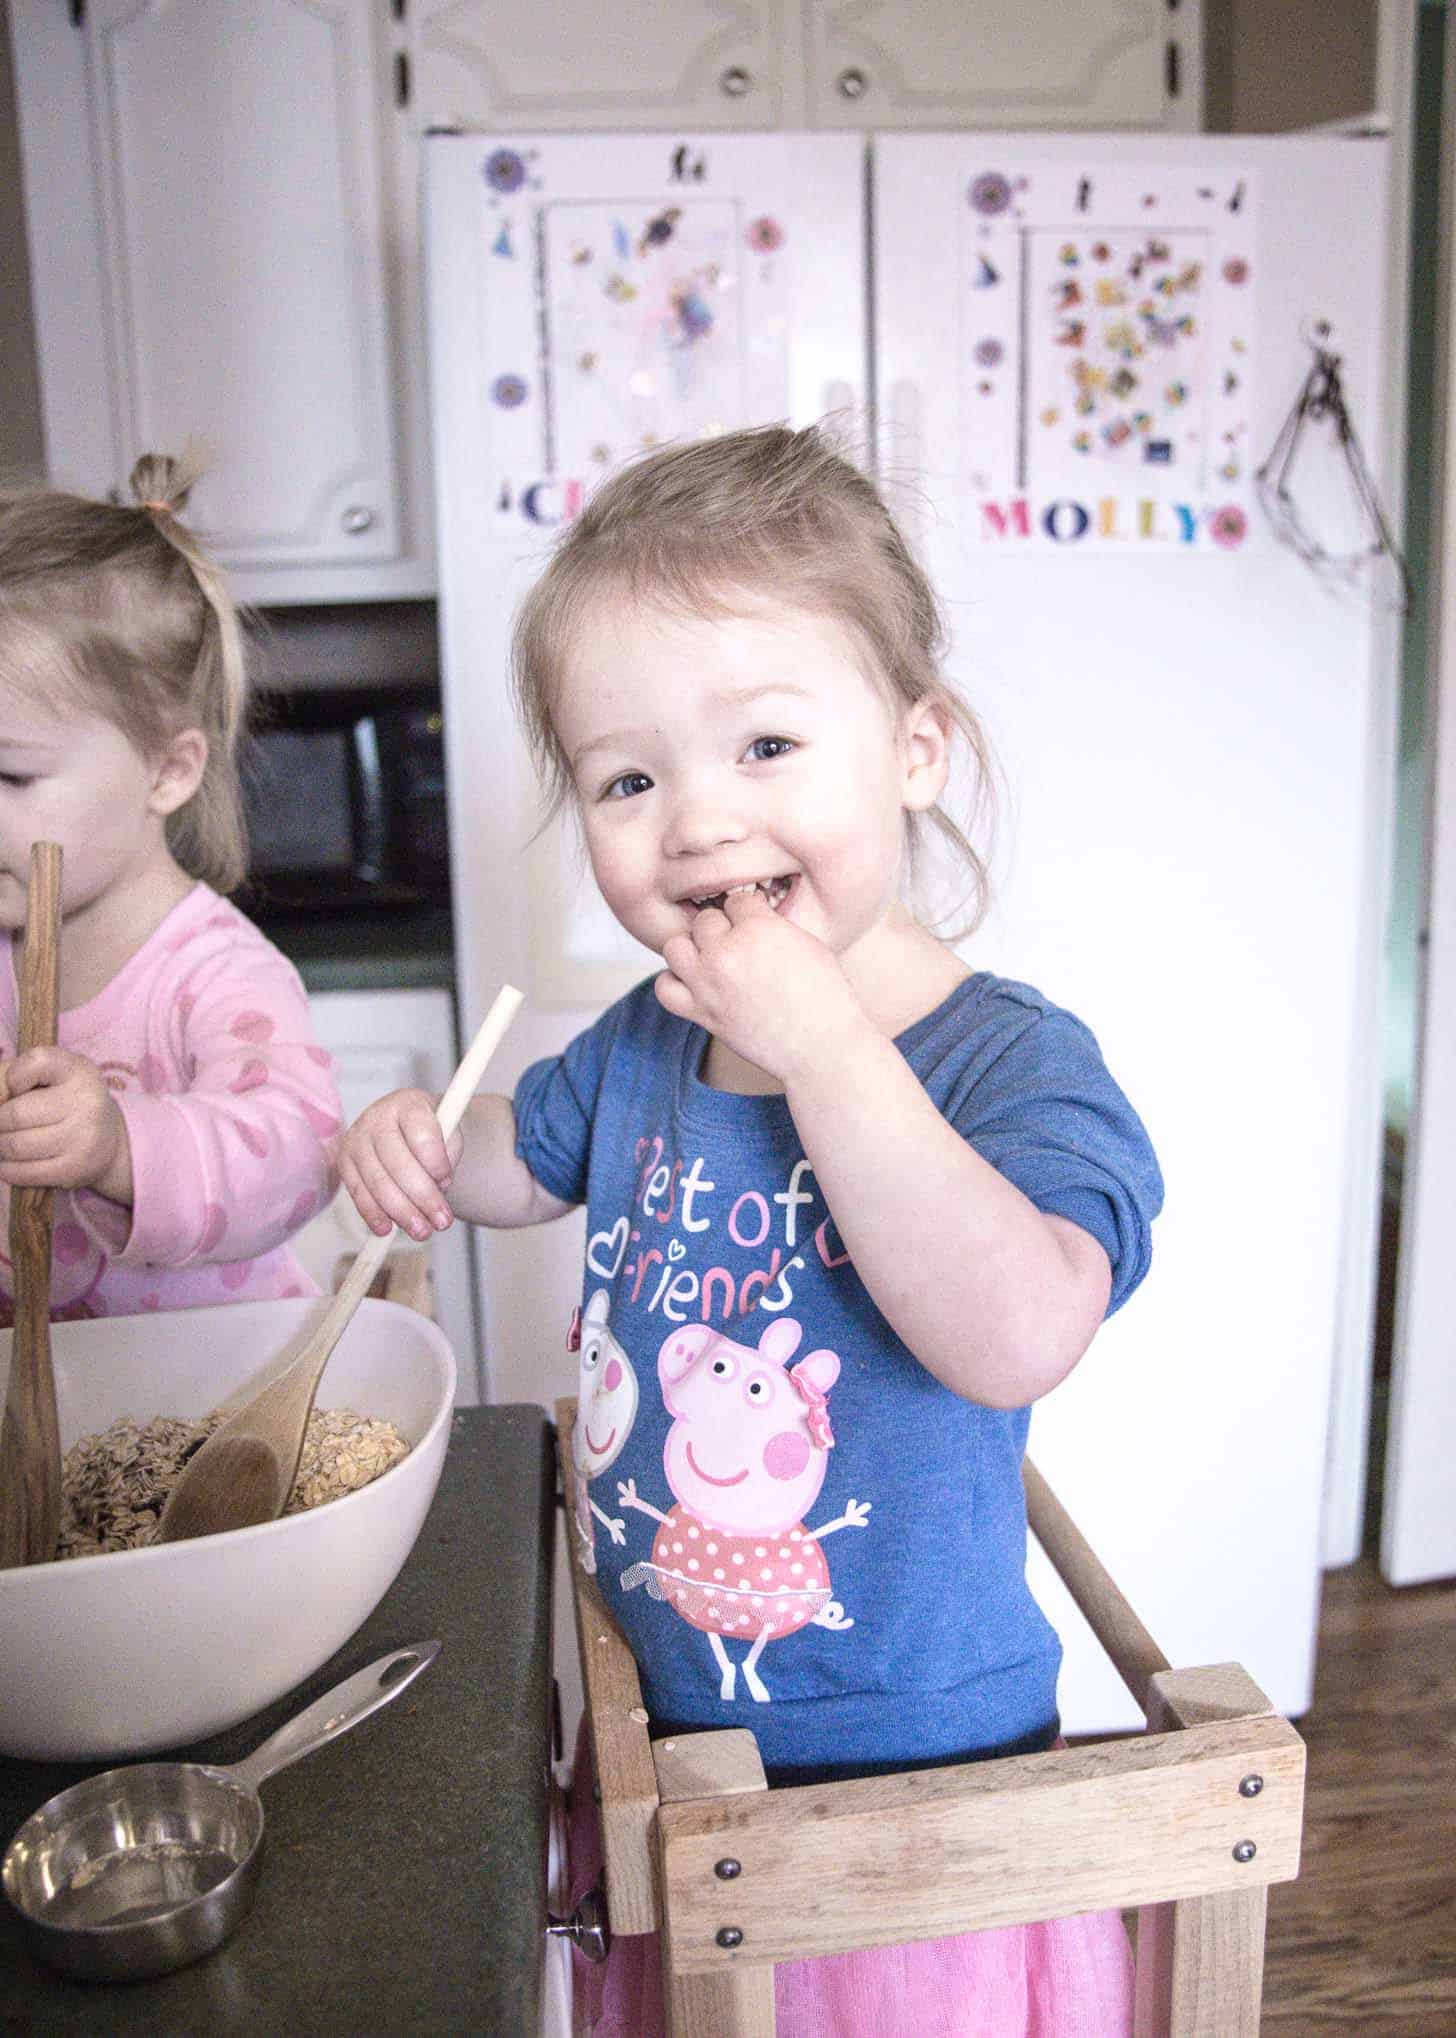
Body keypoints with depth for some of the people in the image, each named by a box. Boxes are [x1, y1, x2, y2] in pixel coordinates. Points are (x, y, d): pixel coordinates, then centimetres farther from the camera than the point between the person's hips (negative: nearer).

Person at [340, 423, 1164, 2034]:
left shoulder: (1011, 1060, -23)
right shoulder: (640, 1044, -3)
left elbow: (1016, 1340, -40)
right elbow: (530, 1154, 18)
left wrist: (826, 1047, -38)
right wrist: (421, 1147, -5)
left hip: (912, 1773, -5)